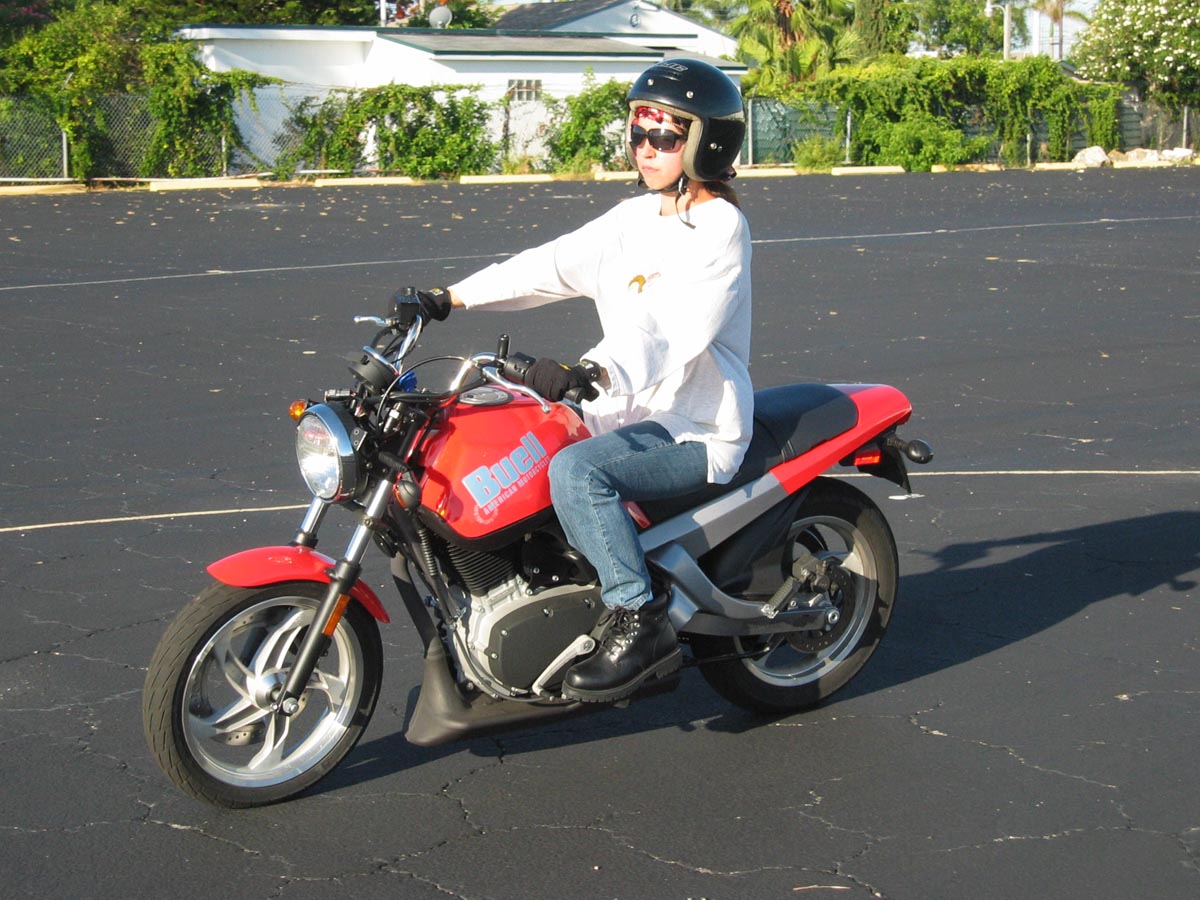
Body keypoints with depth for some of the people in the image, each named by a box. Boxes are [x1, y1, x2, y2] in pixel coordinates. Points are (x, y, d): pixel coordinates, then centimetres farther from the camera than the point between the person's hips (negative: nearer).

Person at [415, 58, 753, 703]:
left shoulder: (719, 226, -13)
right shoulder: (637, 217, 13)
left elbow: (679, 328, -28)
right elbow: (554, 264, 9)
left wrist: (593, 370, -44)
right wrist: (451, 297, -2)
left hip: (695, 431, -9)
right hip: (629, 410, 9)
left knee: (575, 471, -33)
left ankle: (640, 624, -23)